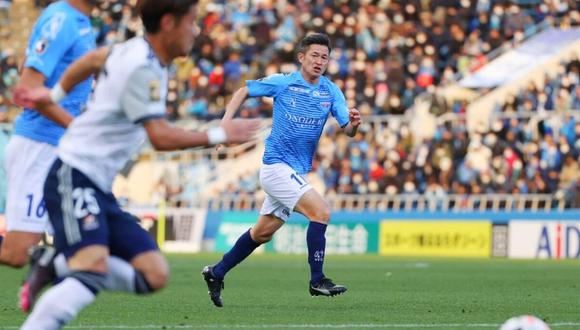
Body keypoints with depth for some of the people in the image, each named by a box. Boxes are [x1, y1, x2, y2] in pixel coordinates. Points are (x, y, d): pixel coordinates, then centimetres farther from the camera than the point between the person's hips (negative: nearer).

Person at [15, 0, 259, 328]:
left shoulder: (134, 51, 13)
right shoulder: (143, 68, -16)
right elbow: (161, 137, -22)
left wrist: (53, 94, 42)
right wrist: (219, 135, -14)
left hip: (99, 189, 10)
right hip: (75, 180, -10)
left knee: (154, 275, -2)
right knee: (93, 272, -30)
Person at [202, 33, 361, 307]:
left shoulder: (331, 92, 2)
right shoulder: (282, 83, -8)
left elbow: (347, 130, -6)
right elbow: (243, 92, 4)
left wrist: (353, 124, -29)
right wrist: (226, 121, -8)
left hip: (297, 171, 6)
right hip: (277, 165, -6)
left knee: (262, 233, 15)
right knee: (321, 212, -20)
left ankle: (216, 273, 29)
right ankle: (317, 280, -14)